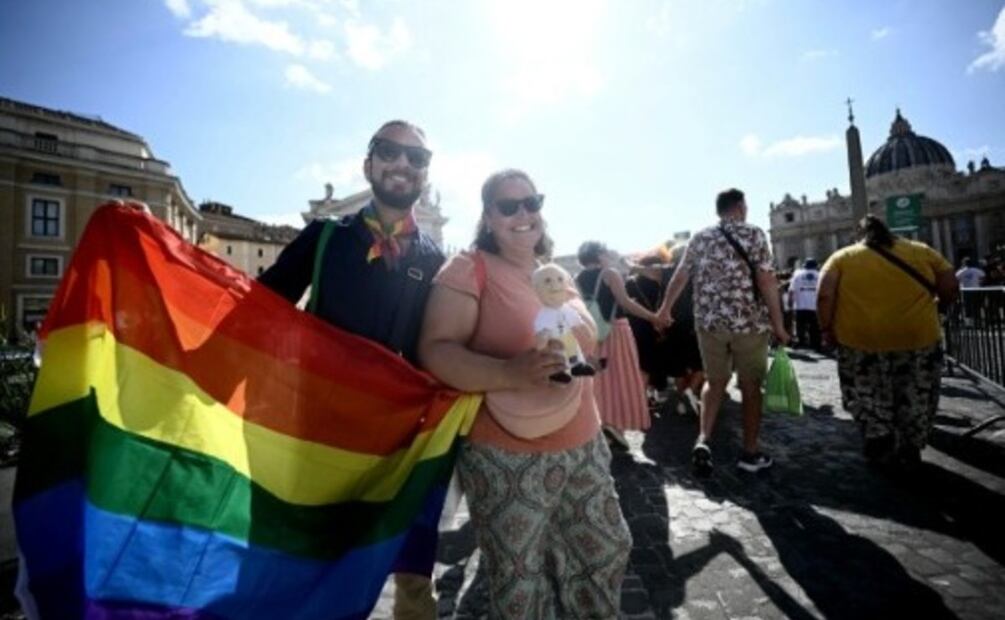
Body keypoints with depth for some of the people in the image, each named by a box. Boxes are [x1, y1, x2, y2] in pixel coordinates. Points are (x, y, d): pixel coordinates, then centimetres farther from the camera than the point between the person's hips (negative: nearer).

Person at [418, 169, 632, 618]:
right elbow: (434, 351, -22)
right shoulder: (469, 268, -11)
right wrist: (510, 373, -33)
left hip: (583, 448, 7)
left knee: (607, 550, 22)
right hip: (508, 459, -7)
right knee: (521, 583, 10)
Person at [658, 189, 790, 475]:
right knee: (750, 387, 10)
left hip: (709, 322, 3)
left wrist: (666, 308, 23)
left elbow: (680, 276, 11)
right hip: (749, 322, -3)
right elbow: (766, 281, -10)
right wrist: (778, 324, -6)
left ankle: (703, 440, 0)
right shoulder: (754, 234, -3)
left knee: (715, 381, 16)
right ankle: (750, 453, 19)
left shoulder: (700, 238, 7)